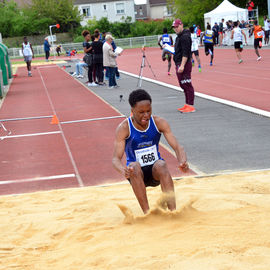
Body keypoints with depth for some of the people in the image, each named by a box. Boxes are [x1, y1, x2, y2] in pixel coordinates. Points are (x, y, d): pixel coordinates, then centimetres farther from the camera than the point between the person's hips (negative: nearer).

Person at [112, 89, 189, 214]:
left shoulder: (159, 123, -9)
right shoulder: (124, 128, -15)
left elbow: (177, 147, -13)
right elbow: (116, 158, -21)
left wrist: (182, 162, -36)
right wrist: (123, 171, -45)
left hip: (155, 171, 1)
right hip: (138, 175, -1)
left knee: (161, 164, -33)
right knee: (134, 166, -35)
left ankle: (172, 211, -37)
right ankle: (147, 213, -35)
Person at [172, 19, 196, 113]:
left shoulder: (185, 36, -14)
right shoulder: (179, 36, 19)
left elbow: (185, 53, -21)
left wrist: (182, 65, -25)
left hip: (184, 63, -11)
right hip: (179, 64, 11)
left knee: (187, 85, -9)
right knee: (183, 85, 14)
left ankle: (190, 106, -8)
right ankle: (187, 105, 22)